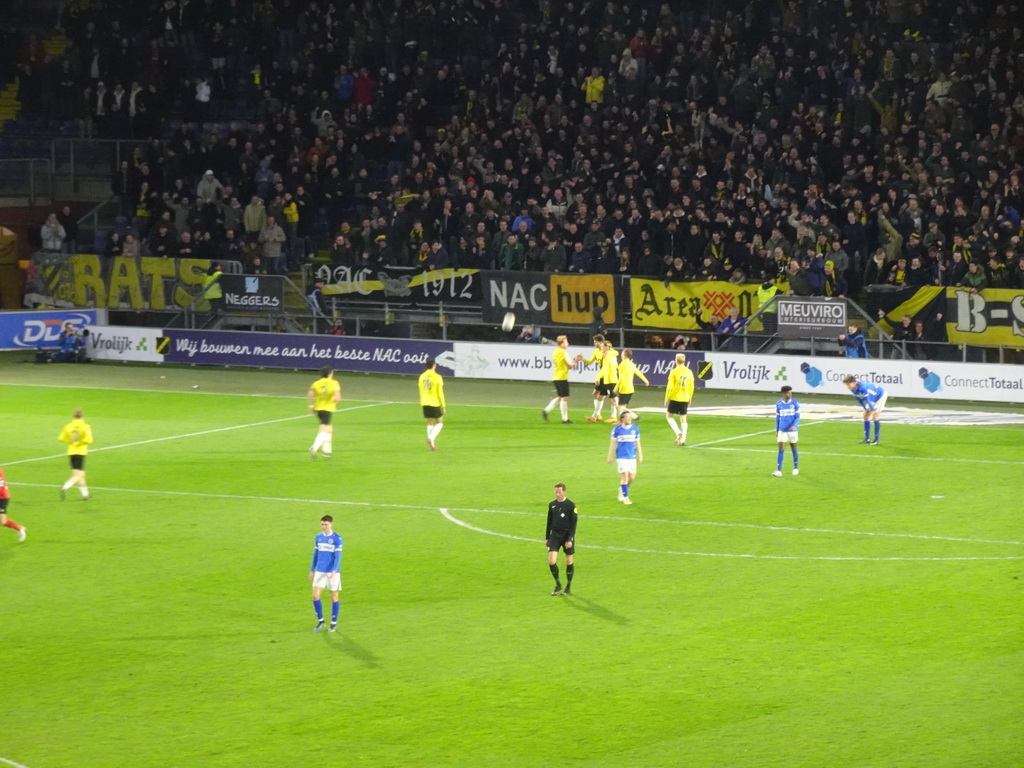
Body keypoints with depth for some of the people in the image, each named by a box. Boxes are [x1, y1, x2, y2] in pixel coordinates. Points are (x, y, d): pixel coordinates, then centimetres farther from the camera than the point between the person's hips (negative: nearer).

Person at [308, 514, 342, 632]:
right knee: (315, 596, -4)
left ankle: (334, 623, 16)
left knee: (334, 597, 4)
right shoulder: (318, 537, 7)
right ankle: (320, 620, 12)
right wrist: (312, 570, 15)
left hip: (332, 572, -4)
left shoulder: (337, 539, -8)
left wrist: (334, 571, -25)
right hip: (319, 571, 4)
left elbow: (338, 556, -13)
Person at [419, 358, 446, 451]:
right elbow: (440, 393, -10)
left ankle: (432, 444, 9)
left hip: (425, 403, 5)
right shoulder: (437, 377, -10)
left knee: (430, 423, 13)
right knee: (439, 423, 7)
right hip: (435, 403, -5)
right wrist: (443, 406, -4)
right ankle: (431, 438, -16)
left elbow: (421, 391, 10)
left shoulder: (422, 376, 5)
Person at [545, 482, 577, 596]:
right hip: (555, 535, 3)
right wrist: (547, 537, 14)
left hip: (567, 536, -3)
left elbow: (573, 524, -7)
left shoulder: (570, 505, -6)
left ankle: (569, 587, 17)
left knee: (569, 562, 5)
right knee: (551, 561, -10)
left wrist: (570, 539, -14)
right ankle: (558, 585, 8)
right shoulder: (552, 505, 6)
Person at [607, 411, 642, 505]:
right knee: (625, 476, -9)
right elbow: (613, 443, 1)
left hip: (632, 457, 4)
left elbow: (637, 443, 12)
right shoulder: (617, 429, -5)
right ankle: (625, 497, 2)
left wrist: (640, 456, 13)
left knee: (632, 477, 5)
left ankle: (622, 489, 33)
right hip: (621, 457, -4)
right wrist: (610, 456, 2)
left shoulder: (635, 429, 4)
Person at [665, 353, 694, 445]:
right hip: (685, 399, 4)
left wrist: (666, 399, -3)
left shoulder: (674, 372, -10)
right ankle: (683, 439, 4)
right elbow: (691, 387, 8)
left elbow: (669, 387, -11)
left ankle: (678, 433, -8)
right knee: (683, 419, 9)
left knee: (669, 416, 11)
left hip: (675, 397, -4)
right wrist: (689, 399, 19)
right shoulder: (689, 372, 3)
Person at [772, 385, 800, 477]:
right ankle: (778, 471, -9)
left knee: (794, 449, 10)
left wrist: (794, 425, -20)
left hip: (792, 430, -1)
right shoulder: (778, 404, 2)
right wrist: (777, 430, 10)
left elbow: (797, 417, -3)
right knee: (781, 450, -6)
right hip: (782, 431, 1)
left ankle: (796, 468, 26)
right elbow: (777, 418, 11)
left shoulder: (795, 403, -3)